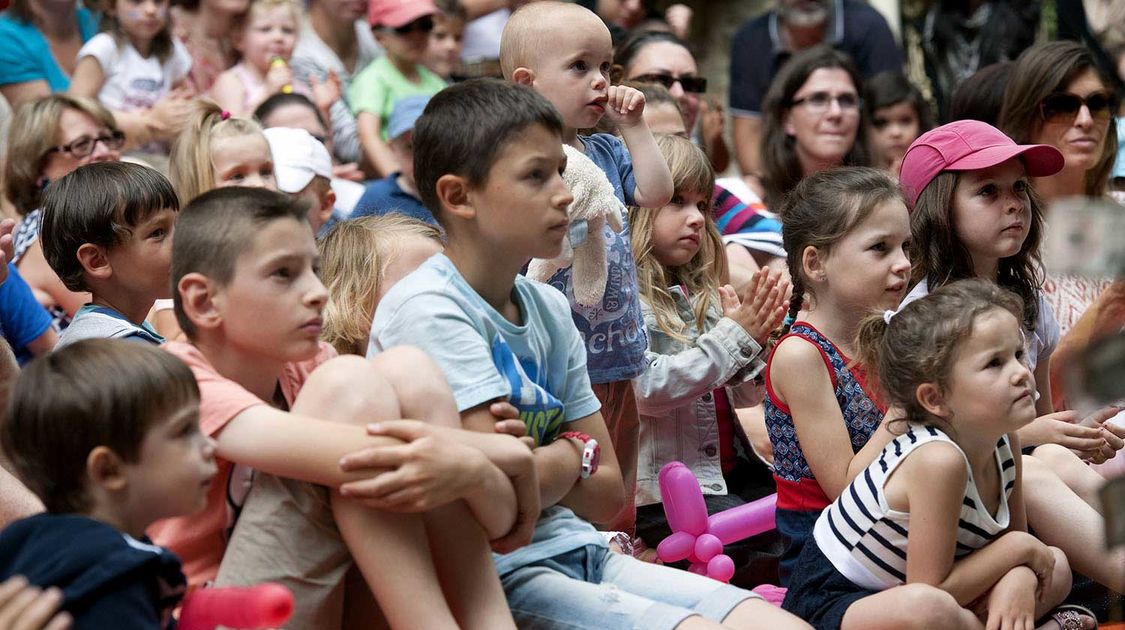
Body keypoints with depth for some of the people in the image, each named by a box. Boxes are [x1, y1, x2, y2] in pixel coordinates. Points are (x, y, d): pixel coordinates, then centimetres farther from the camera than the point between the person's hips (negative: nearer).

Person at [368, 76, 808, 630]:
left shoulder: (548, 308, 13)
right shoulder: (426, 310, -12)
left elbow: (607, 493, 12)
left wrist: (538, 461, -7)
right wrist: (573, 453, 2)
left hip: (576, 553, 8)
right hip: (496, 578, -8)